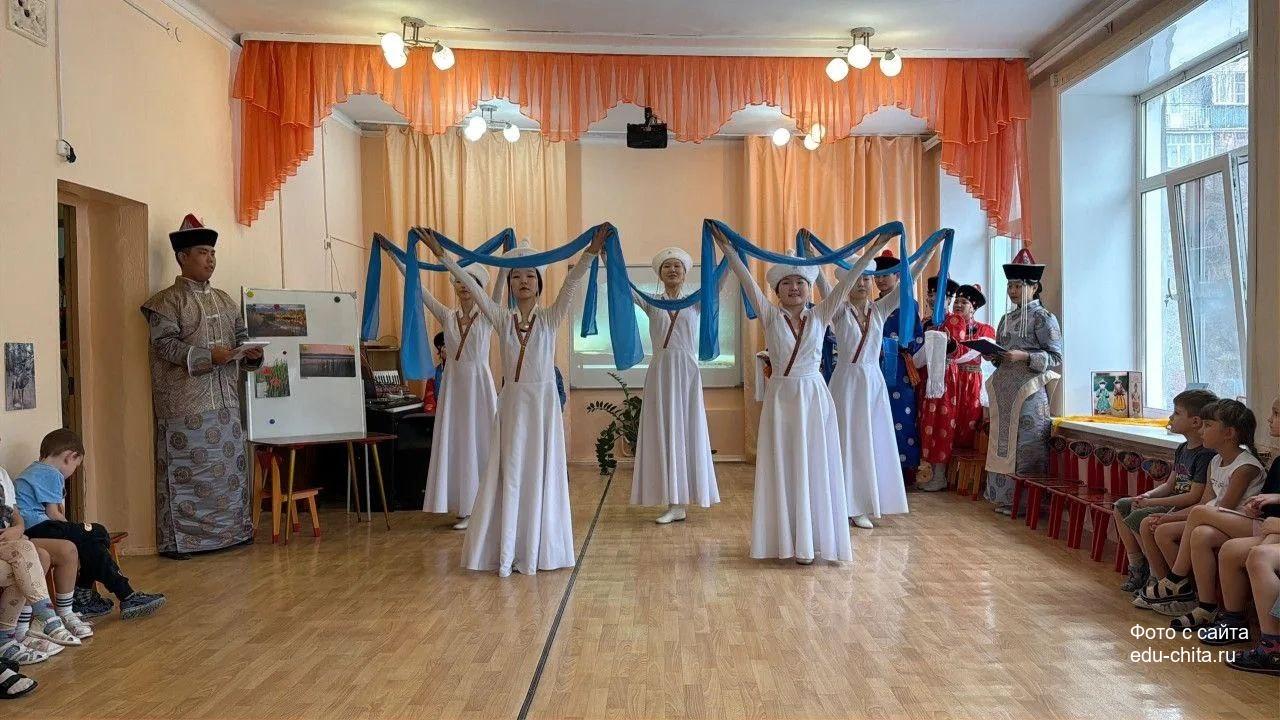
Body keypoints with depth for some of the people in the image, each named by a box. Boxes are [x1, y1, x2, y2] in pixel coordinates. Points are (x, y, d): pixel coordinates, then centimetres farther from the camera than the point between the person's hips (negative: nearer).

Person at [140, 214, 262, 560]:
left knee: (231, 466, 11)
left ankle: (234, 529, 22)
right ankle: (177, 540, 4)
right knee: (186, 469, -4)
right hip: (185, 404, -6)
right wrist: (208, 356, -24)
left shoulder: (224, 300, 17)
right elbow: (164, 343, -13)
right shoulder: (168, 300, -3)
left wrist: (252, 353, -4)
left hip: (224, 401, 6)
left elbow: (241, 336, 19)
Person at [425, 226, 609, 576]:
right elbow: (473, 287, -1)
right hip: (512, 403, 1)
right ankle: (508, 554, 8)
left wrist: (592, 250, -25)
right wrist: (442, 256, -7)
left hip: (543, 403, -1)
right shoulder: (502, 318, 5)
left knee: (540, 474, 3)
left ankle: (536, 551, 12)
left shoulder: (551, 318, 1)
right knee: (509, 475, 2)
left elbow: (572, 282, -12)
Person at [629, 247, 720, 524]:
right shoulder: (651, 303, 7)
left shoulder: (696, 302, 6)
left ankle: (681, 502, 9)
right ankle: (673, 504, 6)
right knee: (663, 434, 1)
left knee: (686, 433, 2)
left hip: (687, 372, 0)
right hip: (659, 373, 0)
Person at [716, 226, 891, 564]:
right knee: (783, 469, 3)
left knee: (815, 468, 3)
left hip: (814, 398, 1)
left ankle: (811, 540, 11)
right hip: (781, 397, -1)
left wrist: (874, 248, -6)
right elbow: (748, 282, -7)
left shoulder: (820, 316, 4)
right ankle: (788, 539, 10)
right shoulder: (770, 316, 1)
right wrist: (727, 248, -14)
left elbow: (846, 282, -1)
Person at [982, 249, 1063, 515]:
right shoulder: (1007, 318, 17)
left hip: (1028, 390, -7)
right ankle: (1005, 498, 16)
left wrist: (1024, 356, -21)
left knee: (1026, 443, -5)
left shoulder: (1043, 317, -5)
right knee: (1003, 441, 8)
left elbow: (1056, 356, -10)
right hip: (1004, 390, 7)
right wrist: (994, 356, 2)